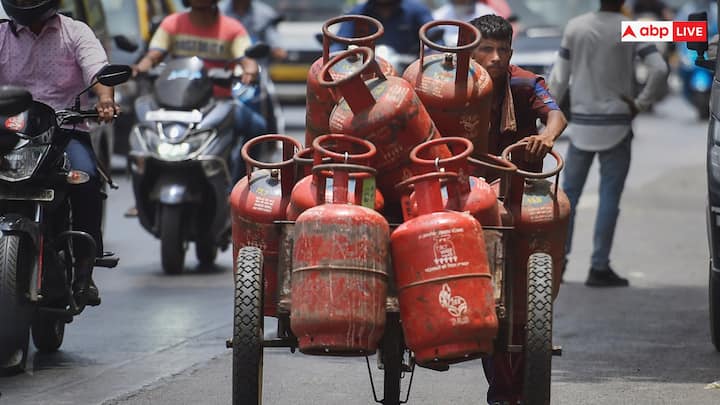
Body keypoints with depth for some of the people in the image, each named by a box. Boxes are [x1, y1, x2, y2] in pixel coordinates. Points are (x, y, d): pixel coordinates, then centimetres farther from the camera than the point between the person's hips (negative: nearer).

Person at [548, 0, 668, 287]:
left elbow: (559, 79, 2)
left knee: (568, 195, 11)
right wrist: (641, 104, -6)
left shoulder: (575, 27, 0)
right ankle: (599, 267, -1)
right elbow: (659, 71, -18)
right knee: (609, 198, 1)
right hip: (616, 126, -2)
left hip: (581, 125, 2)